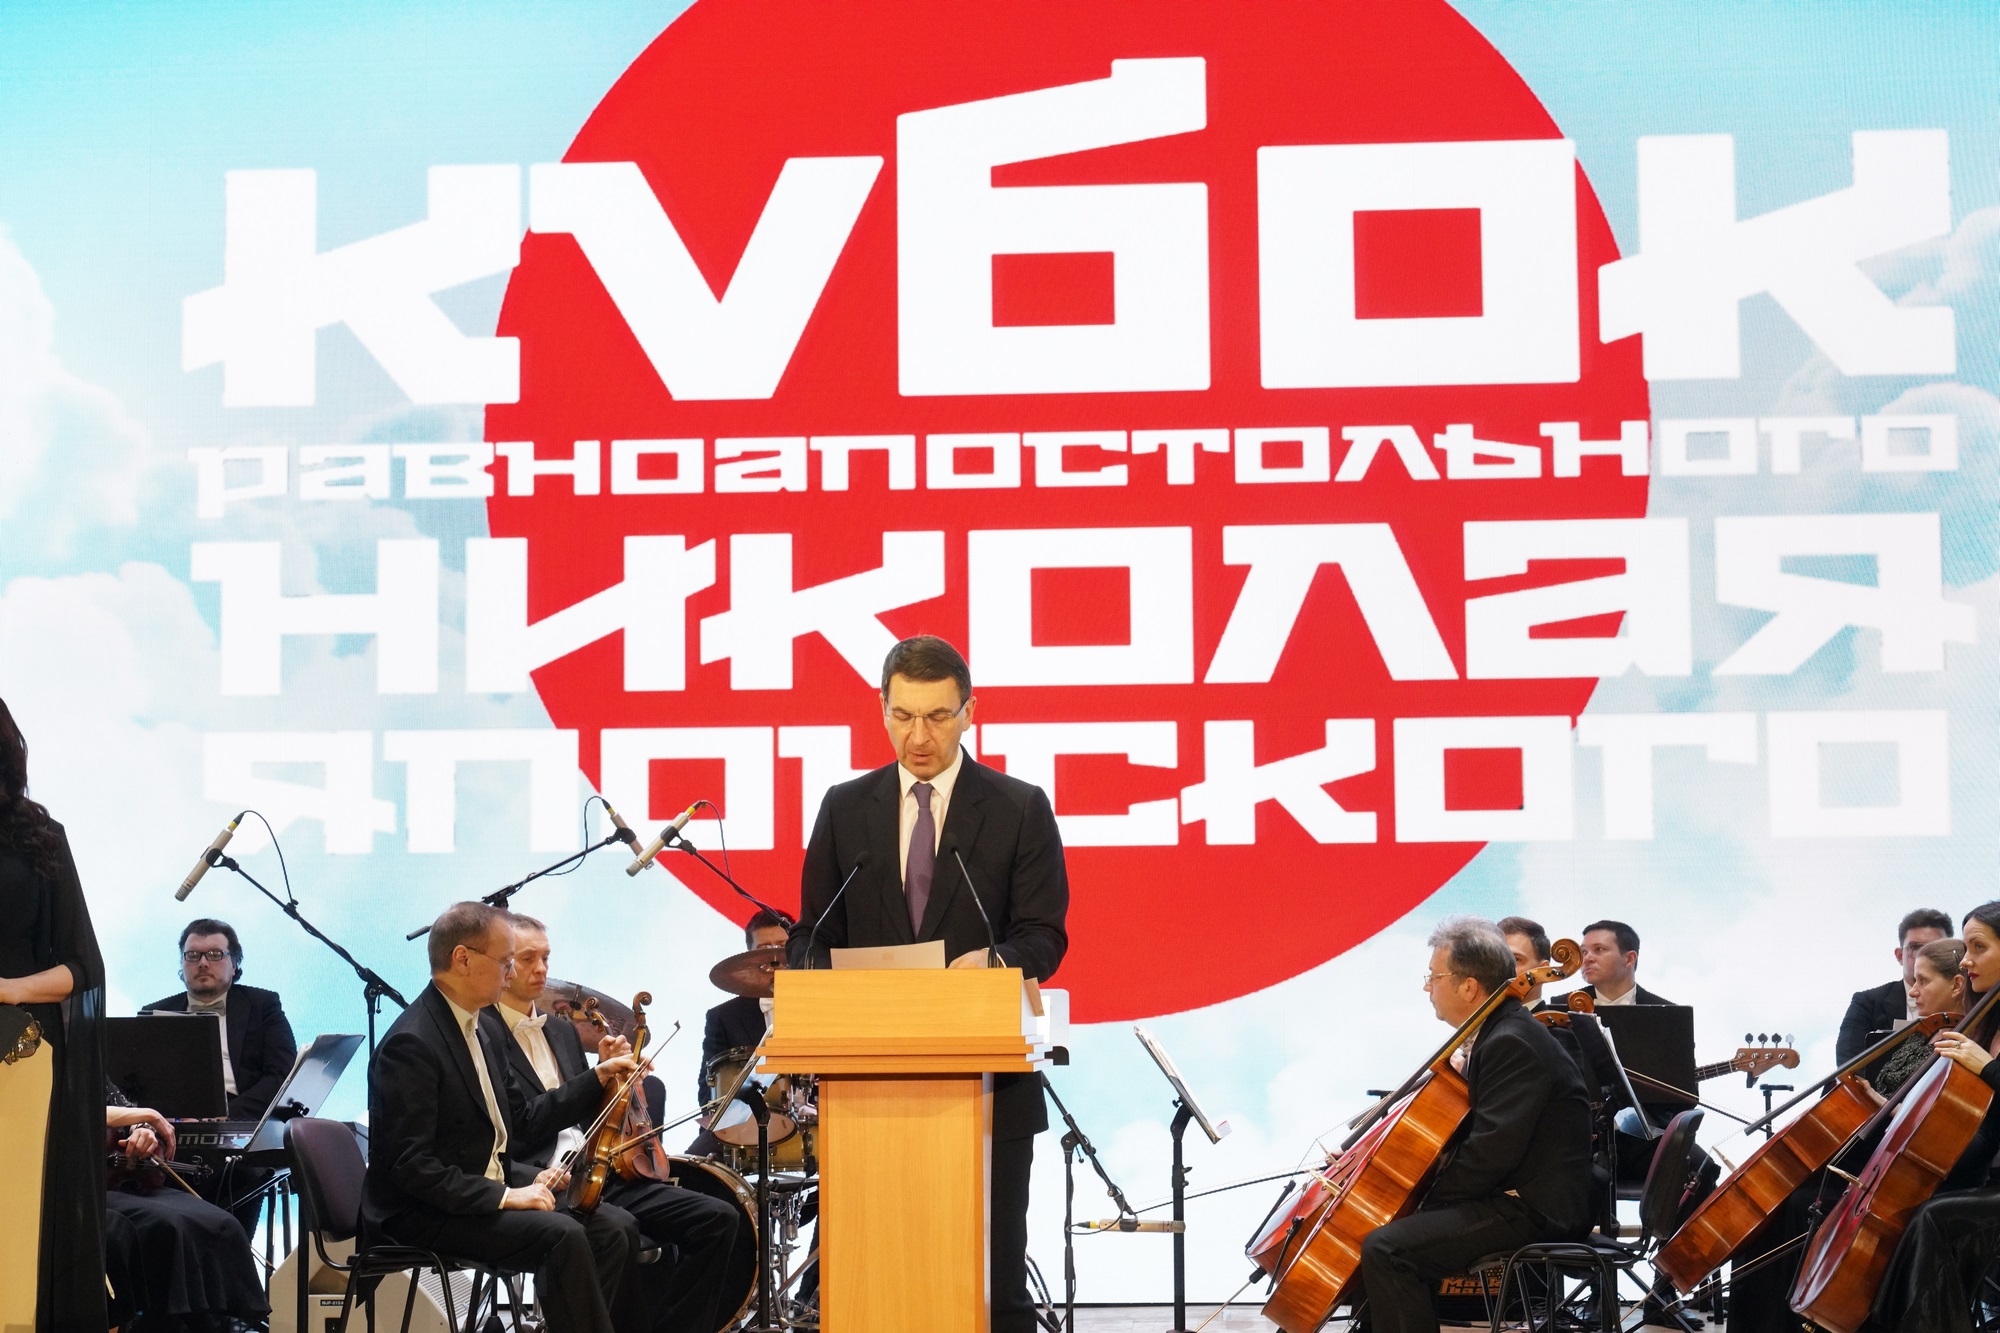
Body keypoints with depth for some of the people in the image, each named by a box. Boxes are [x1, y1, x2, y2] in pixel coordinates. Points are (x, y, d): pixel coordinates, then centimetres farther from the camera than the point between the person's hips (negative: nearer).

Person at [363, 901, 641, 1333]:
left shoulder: (486, 1031, 12)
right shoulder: (411, 1043, -18)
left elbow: (523, 1120, 20)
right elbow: (411, 1166, -23)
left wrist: (598, 1079, 13)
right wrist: (504, 1196, -24)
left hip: (492, 1193, 9)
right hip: (420, 1216, -9)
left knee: (616, 1227, -6)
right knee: (563, 1236, -27)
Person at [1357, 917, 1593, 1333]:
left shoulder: (1513, 1045, -19)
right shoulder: (1500, 1033, 15)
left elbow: (1491, 1152, -26)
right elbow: (1473, 1135, 19)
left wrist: (1428, 1202, -15)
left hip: (1533, 1212, -12)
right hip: (1510, 1195, 12)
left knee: (1386, 1249, -24)